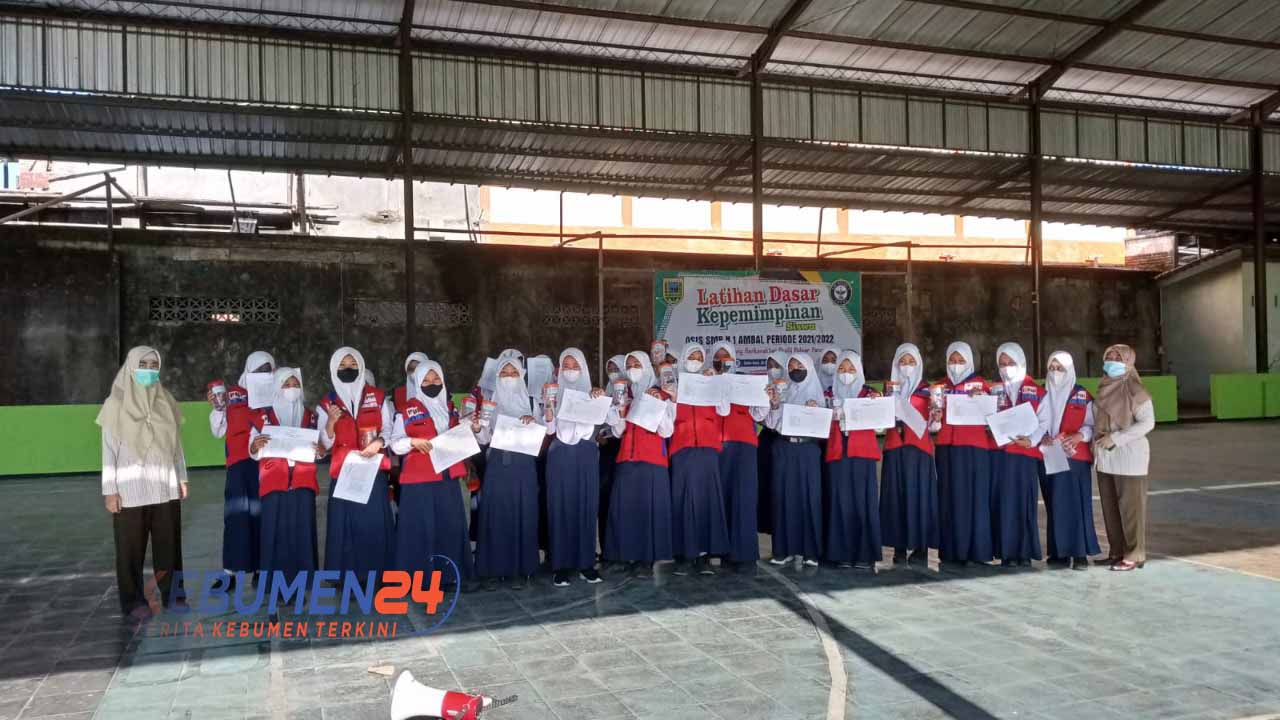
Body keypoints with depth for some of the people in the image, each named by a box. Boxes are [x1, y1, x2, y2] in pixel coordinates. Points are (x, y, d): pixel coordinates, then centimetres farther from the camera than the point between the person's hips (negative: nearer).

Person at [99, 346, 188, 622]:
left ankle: (172, 594, 19)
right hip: (130, 489, -3)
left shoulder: (166, 402, 7)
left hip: (165, 487, 3)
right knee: (132, 548, 4)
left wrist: (182, 478, 11)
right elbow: (109, 450, -4)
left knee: (168, 544, 7)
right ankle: (134, 602, 13)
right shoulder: (117, 404, -3)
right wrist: (109, 490, -7)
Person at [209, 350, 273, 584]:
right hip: (240, 462, -1)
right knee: (237, 515, -4)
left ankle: (261, 568, 10)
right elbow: (218, 430, 9)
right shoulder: (233, 394, 7)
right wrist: (217, 407, -6)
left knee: (263, 515, 2)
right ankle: (231, 571, -1)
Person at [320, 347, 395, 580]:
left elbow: (387, 427, 6)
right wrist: (331, 421, -13)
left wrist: (378, 442, -15)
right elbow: (326, 443, 5)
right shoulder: (328, 403, 9)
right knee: (346, 523, -4)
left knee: (375, 521, -4)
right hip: (343, 473, 0)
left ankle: (376, 574, 2)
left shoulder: (377, 397, 9)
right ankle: (348, 576, 0)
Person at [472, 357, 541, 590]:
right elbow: (484, 439, 5)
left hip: (523, 466, 0)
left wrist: (533, 421, -16)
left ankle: (520, 569, 7)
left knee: (522, 514, 0)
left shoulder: (530, 402, 7)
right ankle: (494, 569, 5)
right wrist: (477, 429, -15)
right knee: (495, 515, -1)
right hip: (497, 466, 0)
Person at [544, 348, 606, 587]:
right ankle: (560, 565, 2)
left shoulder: (591, 394, 9)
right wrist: (548, 405, -16)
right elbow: (549, 429, -2)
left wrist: (602, 399, -17)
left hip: (586, 457, 1)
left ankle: (586, 563, 9)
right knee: (560, 508, -2)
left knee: (586, 508, 2)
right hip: (561, 457, -1)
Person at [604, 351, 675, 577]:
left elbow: (666, 431, -5)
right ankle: (630, 555, 6)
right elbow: (618, 431, 7)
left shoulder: (661, 396, 3)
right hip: (626, 460, 4)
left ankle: (647, 558, -2)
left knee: (649, 505, -6)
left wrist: (659, 404, -16)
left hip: (652, 460, -4)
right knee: (625, 506, -1)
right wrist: (617, 406, -7)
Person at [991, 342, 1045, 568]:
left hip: (1026, 452, -2)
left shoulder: (1036, 390, 7)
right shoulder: (994, 390, 15)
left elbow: (1043, 421, -2)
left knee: (1024, 501, -1)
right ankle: (1007, 552, 3)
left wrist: (1031, 440, -16)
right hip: (1000, 452, 2)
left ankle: (1025, 552, 6)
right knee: (1002, 501, -1)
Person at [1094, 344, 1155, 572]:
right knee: (1109, 506, 9)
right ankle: (1117, 551, 18)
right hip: (1105, 457, 7)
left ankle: (1134, 555, 6)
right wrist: (1096, 442, 3)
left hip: (1129, 455, -7)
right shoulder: (1104, 389, 10)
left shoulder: (1135, 390, -10)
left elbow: (1147, 422, -14)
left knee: (1130, 506, -1)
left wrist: (1116, 438, -19)